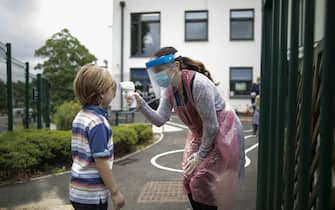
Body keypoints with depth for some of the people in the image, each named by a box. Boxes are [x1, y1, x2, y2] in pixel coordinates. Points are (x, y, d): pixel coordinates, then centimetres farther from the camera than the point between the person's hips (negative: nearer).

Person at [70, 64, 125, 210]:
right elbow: (101, 162, -22)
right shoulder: (97, 122, -22)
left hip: (78, 190, 8)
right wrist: (115, 192, -14)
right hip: (92, 194, -8)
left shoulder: (80, 117, 4)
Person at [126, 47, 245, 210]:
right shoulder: (169, 89, -7)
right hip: (200, 134, 8)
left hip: (222, 133, -7)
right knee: (190, 182, 12)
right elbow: (160, 120, -8)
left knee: (203, 184, -3)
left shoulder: (198, 83, -30)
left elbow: (211, 125, -25)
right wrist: (141, 104, -24)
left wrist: (200, 155, -15)